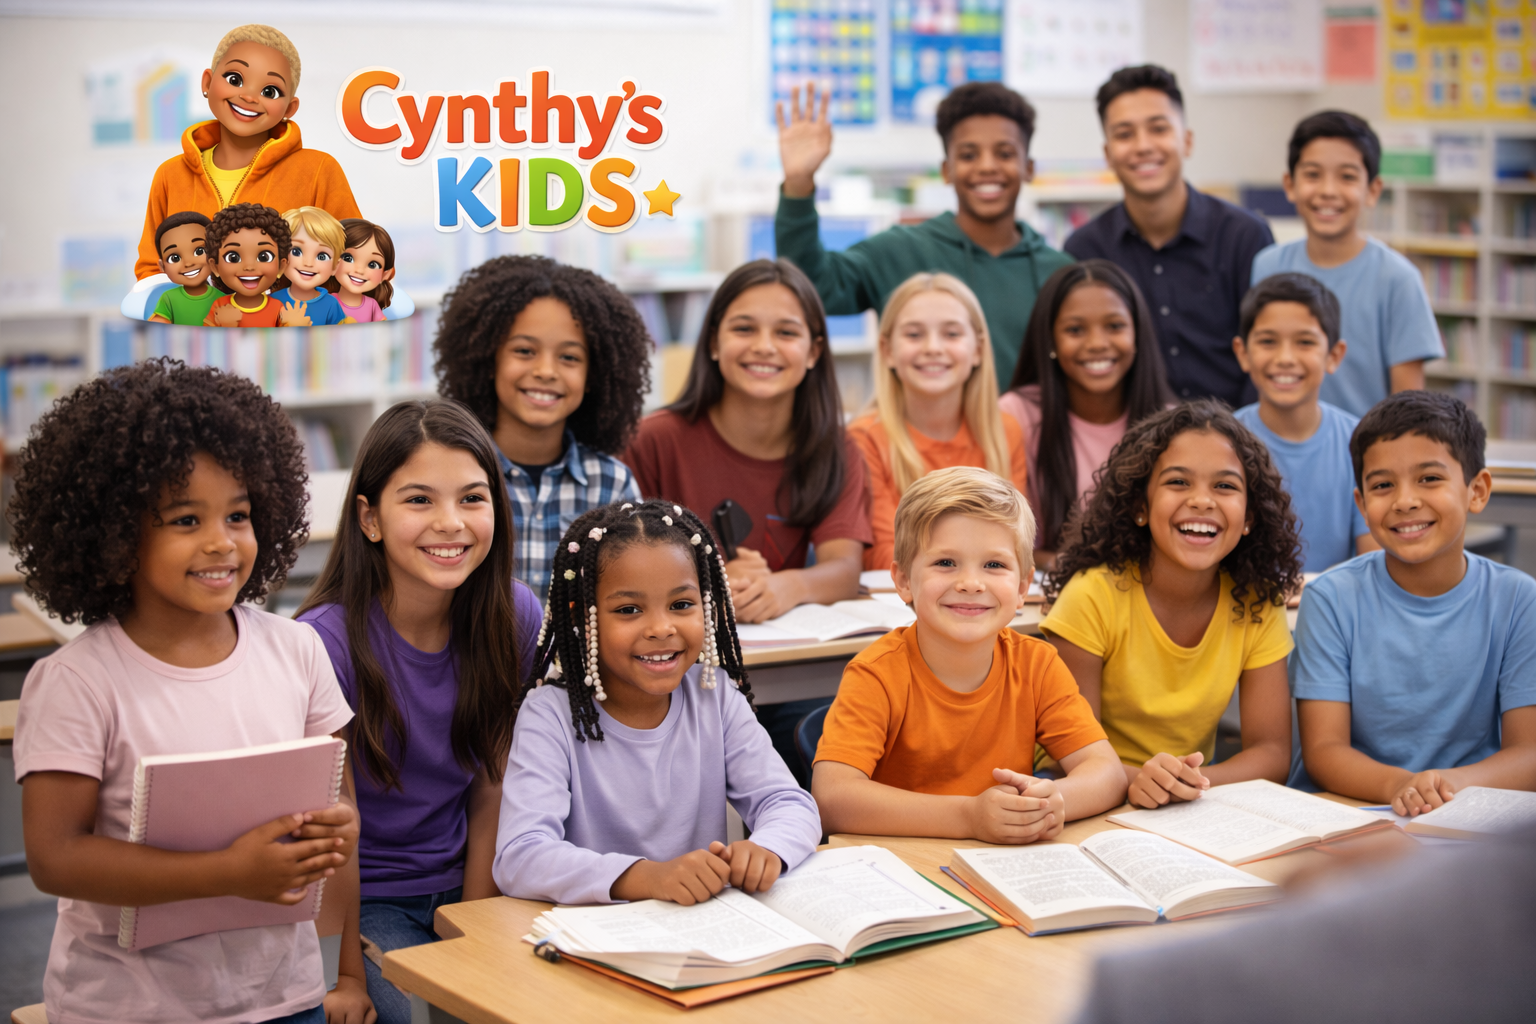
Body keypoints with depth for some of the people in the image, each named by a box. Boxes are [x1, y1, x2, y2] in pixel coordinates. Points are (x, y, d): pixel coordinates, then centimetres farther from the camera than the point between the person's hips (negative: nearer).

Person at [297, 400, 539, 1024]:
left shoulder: (515, 619, -5)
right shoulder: (325, 644, -19)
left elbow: (490, 794, 3)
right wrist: (349, 974, -19)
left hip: (459, 886, 4)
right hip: (360, 902, -4)